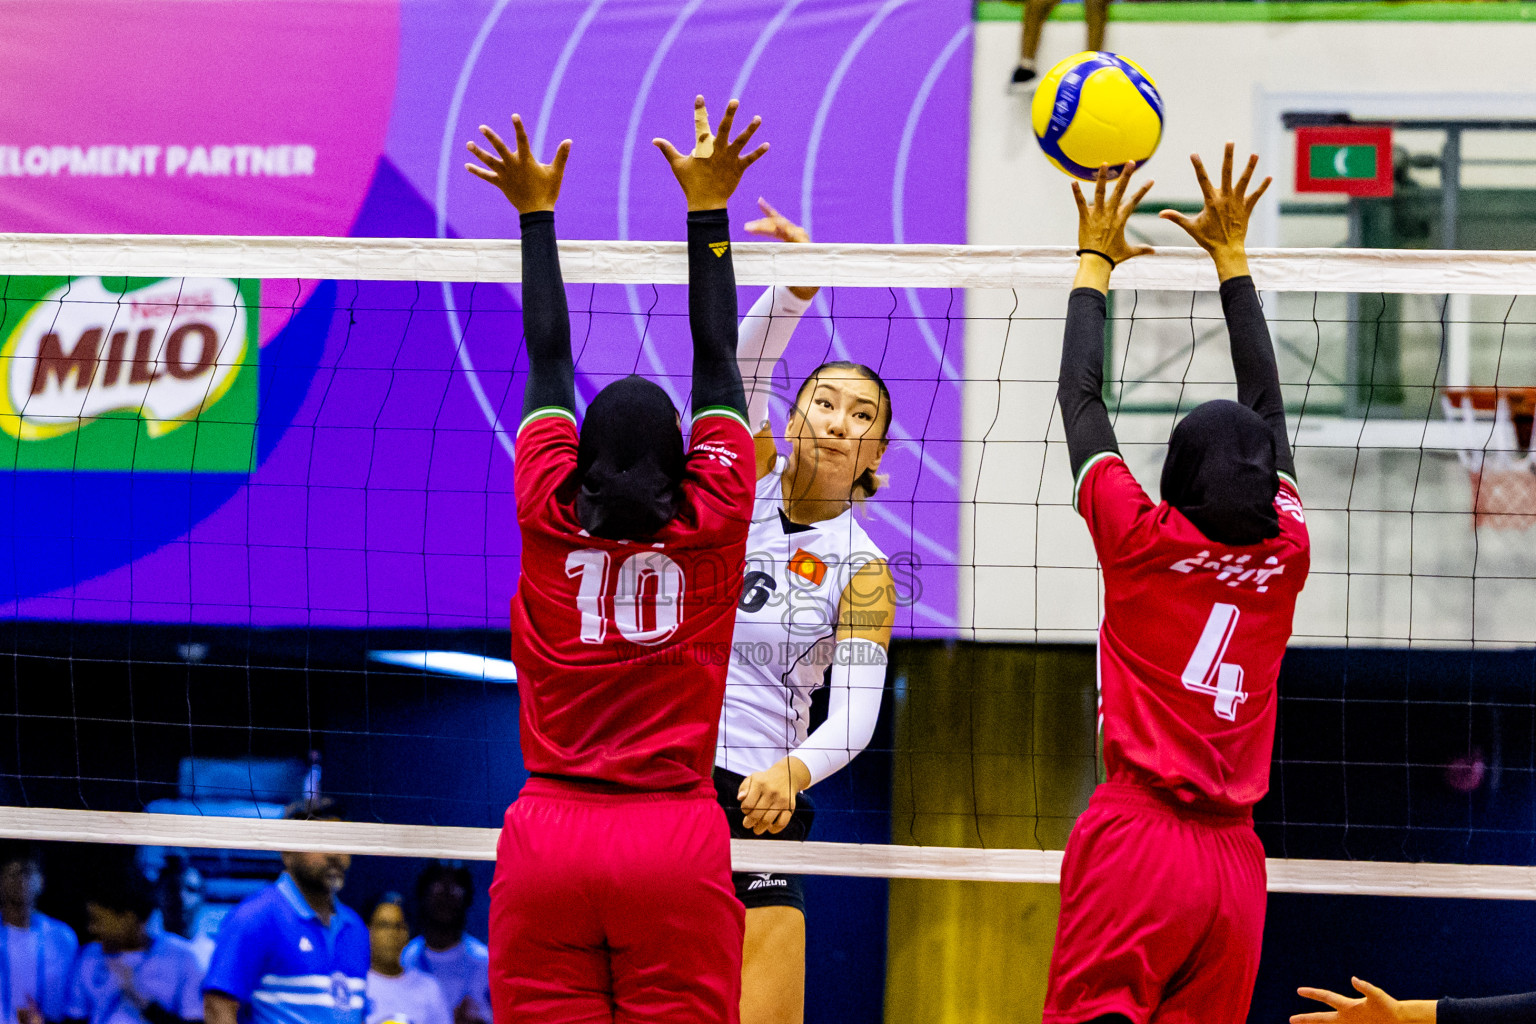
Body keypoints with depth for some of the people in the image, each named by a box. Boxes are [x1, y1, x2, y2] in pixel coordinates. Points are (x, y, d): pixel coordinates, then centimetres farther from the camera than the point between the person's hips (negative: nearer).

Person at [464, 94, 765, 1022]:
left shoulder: (548, 520, 2)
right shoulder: (712, 524, 1)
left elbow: (549, 360, 12)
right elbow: (717, 358, 8)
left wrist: (537, 214, 20)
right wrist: (708, 211, 14)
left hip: (548, 842, 1)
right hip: (678, 842, -1)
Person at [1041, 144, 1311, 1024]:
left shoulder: (1142, 541, -3)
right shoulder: (1285, 555, 6)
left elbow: (1081, 395, 9)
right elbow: (1268, 402, 19)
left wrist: (1096, 260, 21)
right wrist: (1231, 257, 28)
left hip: (1135, 843, -4)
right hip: (1235, 863, 4)